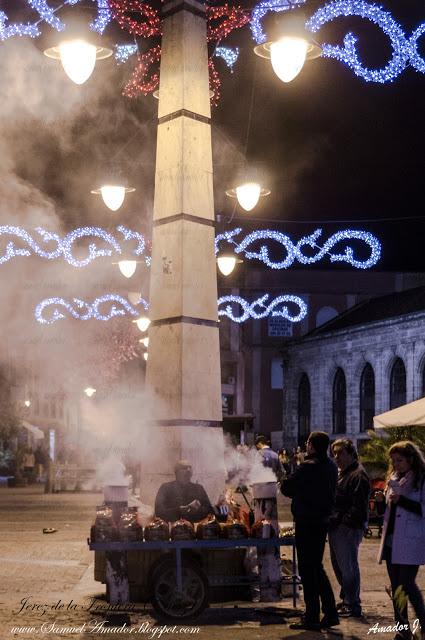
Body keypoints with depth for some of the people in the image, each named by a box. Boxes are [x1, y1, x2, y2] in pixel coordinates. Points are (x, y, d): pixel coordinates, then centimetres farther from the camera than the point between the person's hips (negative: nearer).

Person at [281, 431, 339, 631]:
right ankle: (330, 613, 19)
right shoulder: (330, 466, 6)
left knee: (307, 570, -1)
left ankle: (312, 618, 3)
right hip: (322, 522, 8)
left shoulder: (308, 467, -19)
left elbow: (286, 488, -13)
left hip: (306, 523, -8)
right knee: (317, 568, 18)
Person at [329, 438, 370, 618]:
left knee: (347, 566, -4)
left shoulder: (358, 475, -13)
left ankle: (352, 606, 3)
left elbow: (358, 506, -20)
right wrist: (332, 521, 14)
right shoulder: (342, 473, 20)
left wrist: (343, 522, -22)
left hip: (348, 529, -10)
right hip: (337, 527, 10)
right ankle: (347, 600, 28)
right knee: (338, 565, 16)